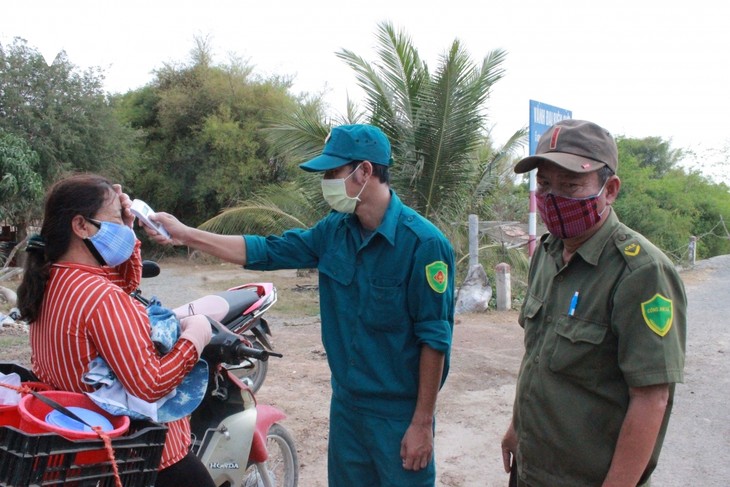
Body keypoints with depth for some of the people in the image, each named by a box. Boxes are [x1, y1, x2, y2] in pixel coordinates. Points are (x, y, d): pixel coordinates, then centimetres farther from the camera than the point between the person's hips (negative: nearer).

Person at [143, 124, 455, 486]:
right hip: (345, 403, 6)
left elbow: (434, 338, -17)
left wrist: (422, 423, -14)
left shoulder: (423, 243, -19)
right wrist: (185, 234, 2)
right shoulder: (335, 230, 1)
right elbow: (267, 251, 5)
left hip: (400, 415, -6)